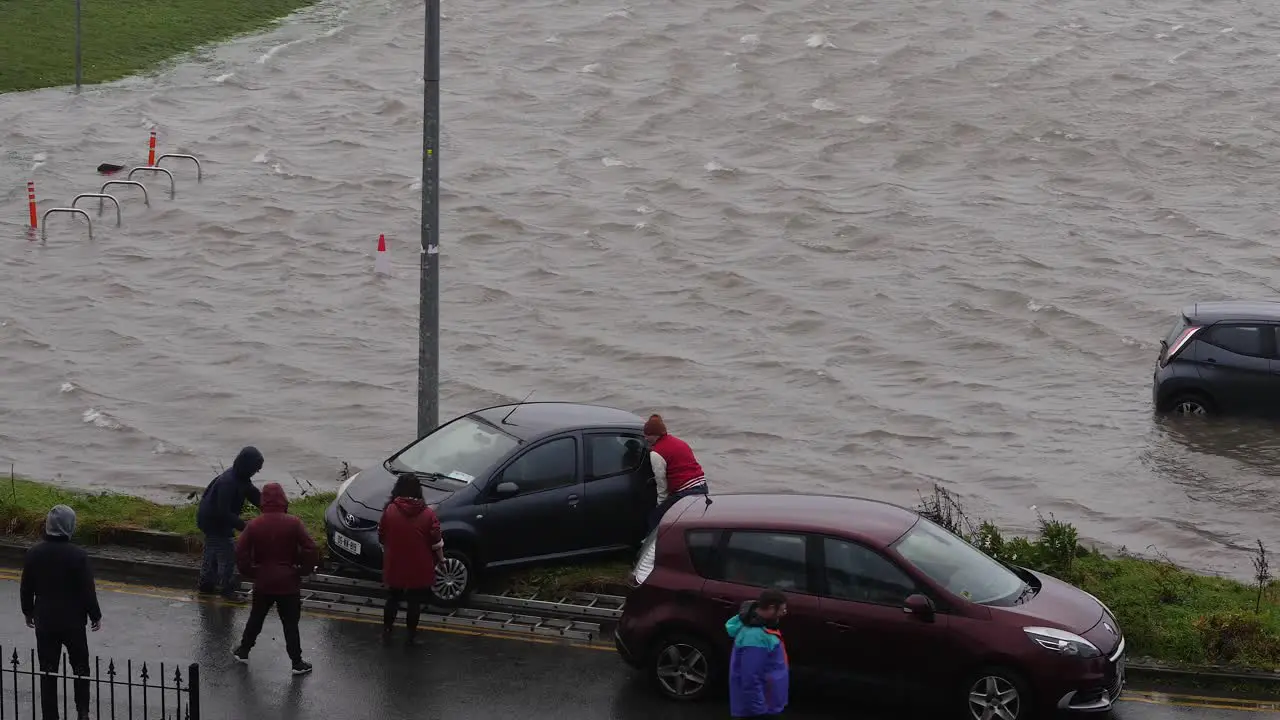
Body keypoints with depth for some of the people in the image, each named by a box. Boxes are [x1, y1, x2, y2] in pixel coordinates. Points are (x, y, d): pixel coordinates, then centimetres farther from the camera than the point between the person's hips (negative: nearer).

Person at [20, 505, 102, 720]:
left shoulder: (34, 554, -7)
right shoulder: (78, 555, -17)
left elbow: (26, 589, 3)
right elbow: (88, 591, -13)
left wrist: (28, 612, 19)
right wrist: (95, 616, 2)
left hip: (45, 622, 2)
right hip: (73, 622, -2)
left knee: (47, 672, 9)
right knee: (80, 667, 16)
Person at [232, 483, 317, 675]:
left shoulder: (254, 525, -7)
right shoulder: (293, 524, -12)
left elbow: (240, 552, -10)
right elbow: (311, 550, -17)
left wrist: (249, 572, 4)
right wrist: (304, 570, -3)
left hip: (263, 582, 2)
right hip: (288, 583, -2)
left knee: (256, 618, 21)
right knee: (290, 623, 6)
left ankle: (243, 651, 32)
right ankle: (297, 663, 9)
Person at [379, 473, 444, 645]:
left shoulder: (390, 511, -10)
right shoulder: (428, 514, -12)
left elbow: (381, 537, -1)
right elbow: (436, 542, -8)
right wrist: (441, 559, 9)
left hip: (394, 567, 1)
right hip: (419, 569, -1)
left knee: (393, 598, 19)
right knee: (414, 602, 12)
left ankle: (386, 631, 28)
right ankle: (411, 635, 20)